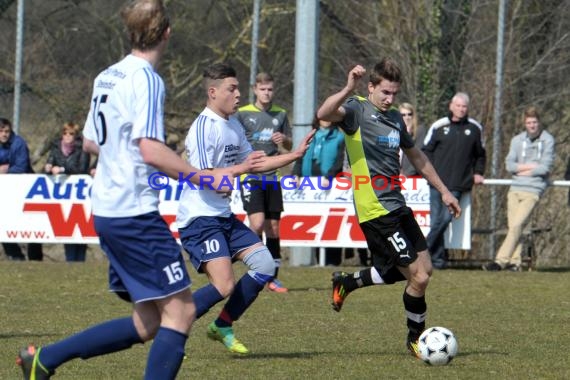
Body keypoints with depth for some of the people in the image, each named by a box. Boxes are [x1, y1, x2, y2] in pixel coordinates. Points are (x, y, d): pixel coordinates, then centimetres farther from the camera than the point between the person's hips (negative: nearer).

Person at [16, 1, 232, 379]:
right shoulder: (146, 79, -13)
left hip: (106, 211, 9)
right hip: (136, 212, -9)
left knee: (147, 323, 12)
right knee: (180, 310, -6)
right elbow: (152, 151, -22)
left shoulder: (108, 76, 13)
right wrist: (204, 177, -17)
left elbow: (90, 142, 23)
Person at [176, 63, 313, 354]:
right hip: (199, 218, -10)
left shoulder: (233, 125, 13)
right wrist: (241, 168, -28)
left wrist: (295, 154, 18)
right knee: (224, 285, -20)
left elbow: (253, 162, 25)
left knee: (265, 265, 2)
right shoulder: (203, 128, -17)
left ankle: (222, 327, 14)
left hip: (224, 217, 10)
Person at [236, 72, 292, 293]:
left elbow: (289, 146, 18)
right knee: (257, 223, -18)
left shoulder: (280, 115, 11)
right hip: (250, 177, -4)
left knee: (273, 227, 4)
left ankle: (272, 277, 11)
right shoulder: (243, 114, 0)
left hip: (272, 177, 4)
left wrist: (284, 139, -4)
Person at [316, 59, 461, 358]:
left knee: (421, 268, 15)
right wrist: (349, 89, -43)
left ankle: (347, 283, 30)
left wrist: (443, 191, 29)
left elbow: (417, 157, 29)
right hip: (376, 210, -9)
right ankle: (415, 338, 14)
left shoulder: (395, 118, 16)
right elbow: (323, 114, -30)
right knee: (418, 276, -9)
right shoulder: (357, 110, -8)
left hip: (396, 205, 9)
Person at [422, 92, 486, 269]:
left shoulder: (474, 128, 8)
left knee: (446, 218, -14)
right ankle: (438, 257, 5)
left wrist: (478, 173, 10)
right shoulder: (439, 126, 3)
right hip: (437, 182, 0)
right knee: (435, 219, -2)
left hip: (458, 185, 0)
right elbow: (426, 150, 11)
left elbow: (480, 154, 22)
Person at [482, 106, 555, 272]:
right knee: (513, 226, 0)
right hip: (515, 189, 4)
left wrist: (522, 170, 0)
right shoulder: (517, 140, 12)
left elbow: (545, 167, -8)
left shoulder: (547, 140, 1)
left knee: (517, 224, -15)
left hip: (533, 190, -4)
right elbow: (509, 165, 2)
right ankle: (514, 261, 4)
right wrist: (532, 166, -6)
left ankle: (501, 260, -17)